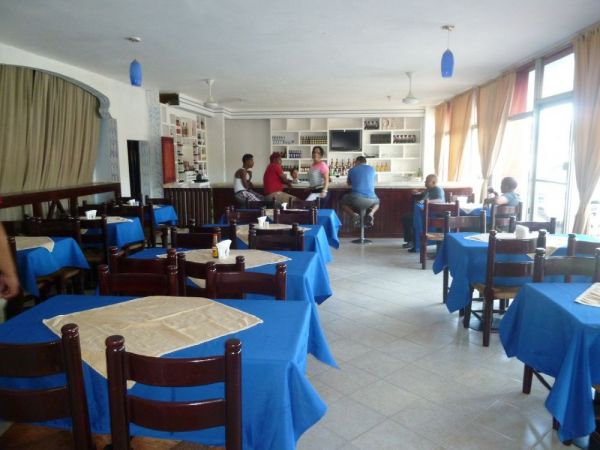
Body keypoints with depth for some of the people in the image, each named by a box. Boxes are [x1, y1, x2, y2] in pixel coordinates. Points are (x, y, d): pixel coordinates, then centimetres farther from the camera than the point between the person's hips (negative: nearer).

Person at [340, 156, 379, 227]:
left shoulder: (352, 170, 10)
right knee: (377, 202, 37)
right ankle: (371, 214, 3)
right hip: (370, 199, 2)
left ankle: (354, 215, 0)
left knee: (343, 202, 28)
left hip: (356, 198, -2)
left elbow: (349, 183, 26)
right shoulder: (372, 169, 15)